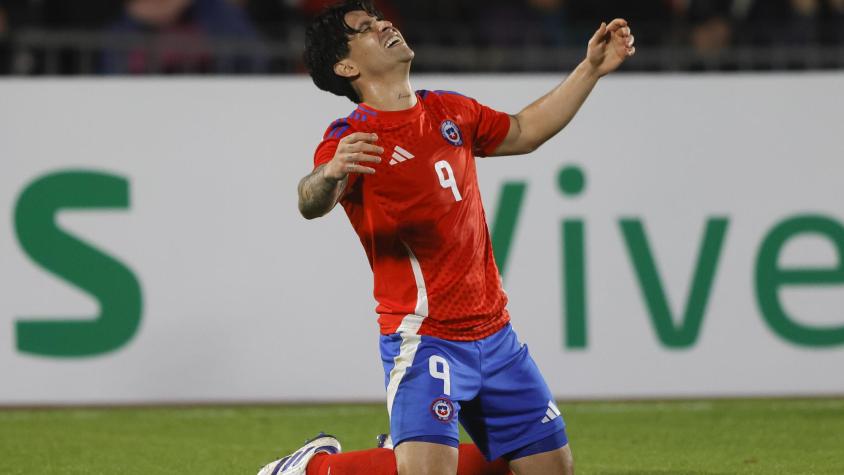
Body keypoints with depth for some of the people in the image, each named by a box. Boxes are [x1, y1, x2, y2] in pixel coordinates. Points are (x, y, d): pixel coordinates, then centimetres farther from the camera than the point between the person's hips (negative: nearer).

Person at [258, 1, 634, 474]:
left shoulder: (449, 111, 10)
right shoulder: (353, 136, -12)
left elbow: (523, 132, 27)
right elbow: (312, 204, -30)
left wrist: (591, 70, 22)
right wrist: (329, 173, -53)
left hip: (494, 333, 7)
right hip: (424, 338, -7)